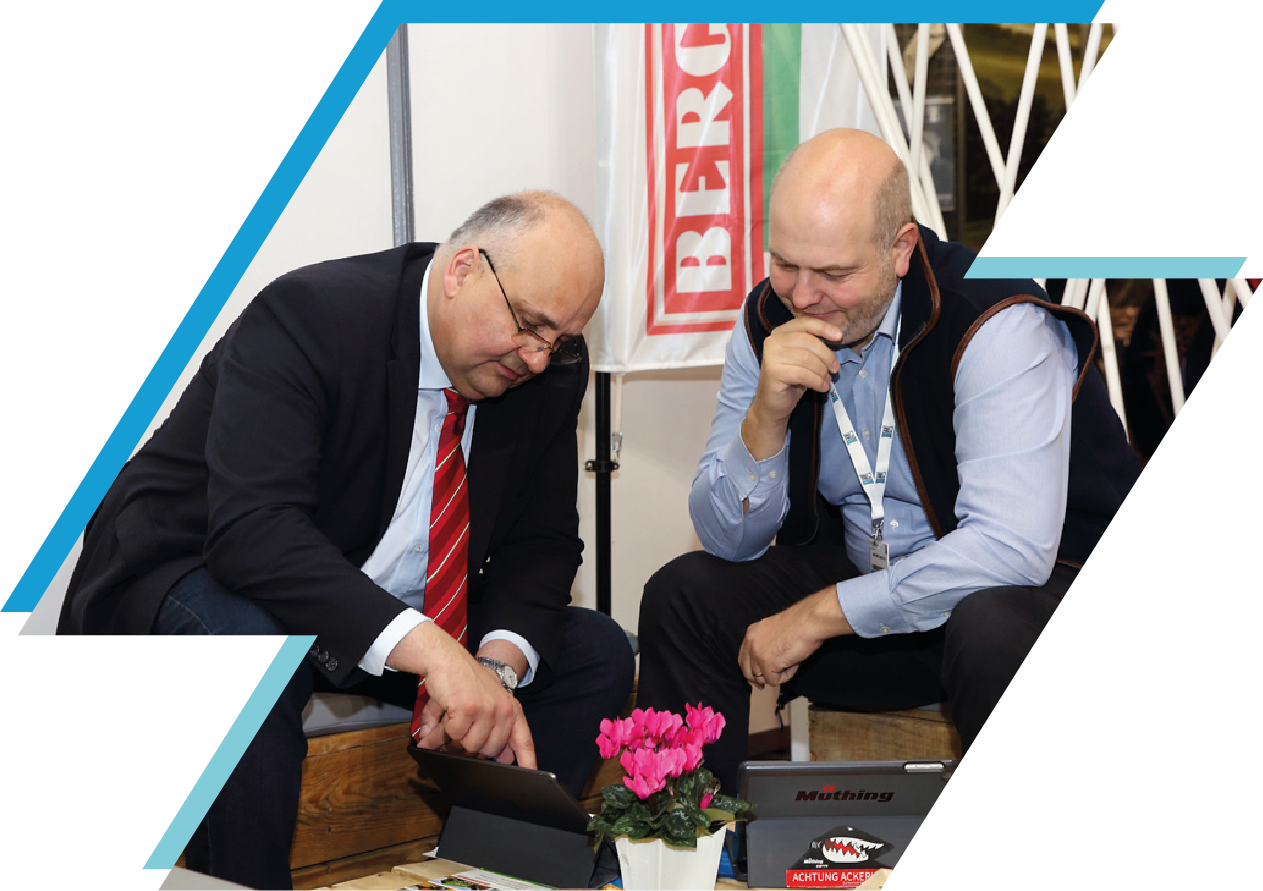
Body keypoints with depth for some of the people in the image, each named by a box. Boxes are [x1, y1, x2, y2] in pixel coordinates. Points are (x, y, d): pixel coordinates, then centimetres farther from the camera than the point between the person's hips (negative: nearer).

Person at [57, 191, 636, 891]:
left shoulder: (552, 369, -7)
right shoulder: (306, 316, -26)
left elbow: (540, 542, 0)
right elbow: (253, 528, -38)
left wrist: (497, 665, -23)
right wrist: (430, 650, -47)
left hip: (395, 610, 6)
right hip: (196, 584, -6)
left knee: (597, 654, -7)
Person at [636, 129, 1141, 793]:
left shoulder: (997, 326, -24)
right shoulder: (768, 321, -6)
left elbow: (1013, 549, -33)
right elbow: (727, 540, -4)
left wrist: (818, 615, -27)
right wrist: (767, 416, -24)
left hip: (1041, 584, -5)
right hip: (867, 571, 5)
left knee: (994, 630, -37)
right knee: (681, 596, -9)